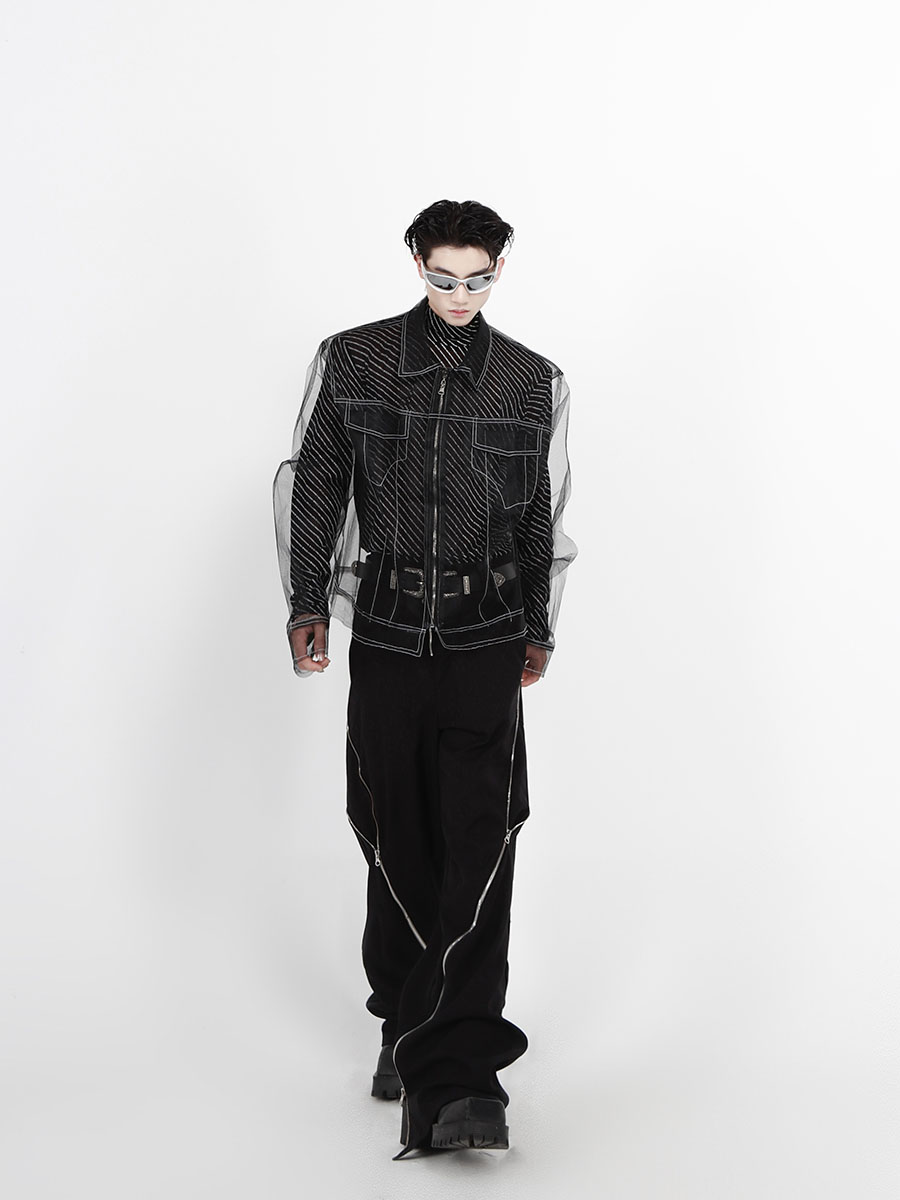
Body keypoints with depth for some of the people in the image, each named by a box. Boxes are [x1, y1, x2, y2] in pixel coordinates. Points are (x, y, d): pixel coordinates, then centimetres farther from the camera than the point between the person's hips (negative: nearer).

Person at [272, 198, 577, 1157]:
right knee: (394, 838, 7)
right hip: (385, 630, 1)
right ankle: (407, 1023, 25)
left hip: (487, 640, 0)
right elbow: (312, 483, 7)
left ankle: (451, 1075, -13)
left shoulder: (535, 384, 6)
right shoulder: (351, 360, 3)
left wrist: (540, 629, 18)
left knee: (479, 842, -11)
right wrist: (306, 602, 1)